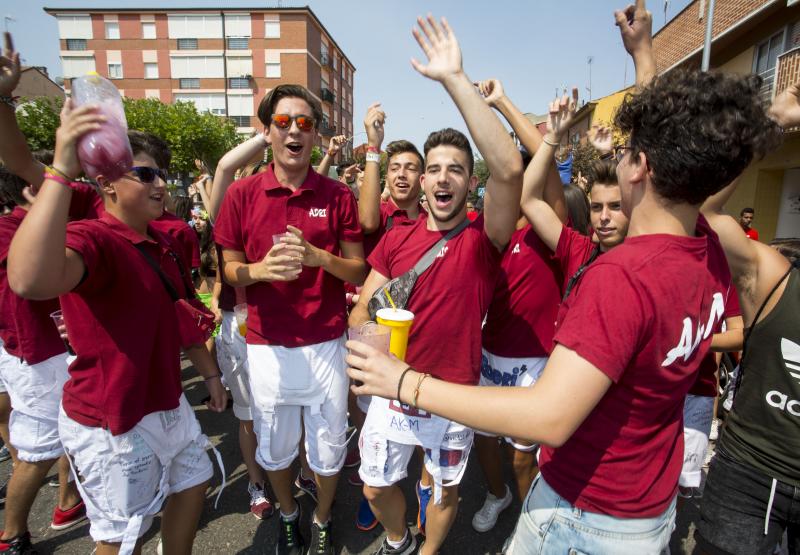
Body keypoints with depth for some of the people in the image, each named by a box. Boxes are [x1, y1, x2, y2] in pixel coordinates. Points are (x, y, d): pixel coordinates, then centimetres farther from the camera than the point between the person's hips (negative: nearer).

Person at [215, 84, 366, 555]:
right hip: (267, 347, 1)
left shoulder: (338, 196, -3)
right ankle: (288, 515, 48)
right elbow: (229, 269, 2)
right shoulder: (243, 193, -1)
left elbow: (358, 271, -1)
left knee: (329, 446, 14)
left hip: (326, 345, 0)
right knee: (275, 448, 18)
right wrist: (263, 269, -19)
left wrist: (316, 256, -19)